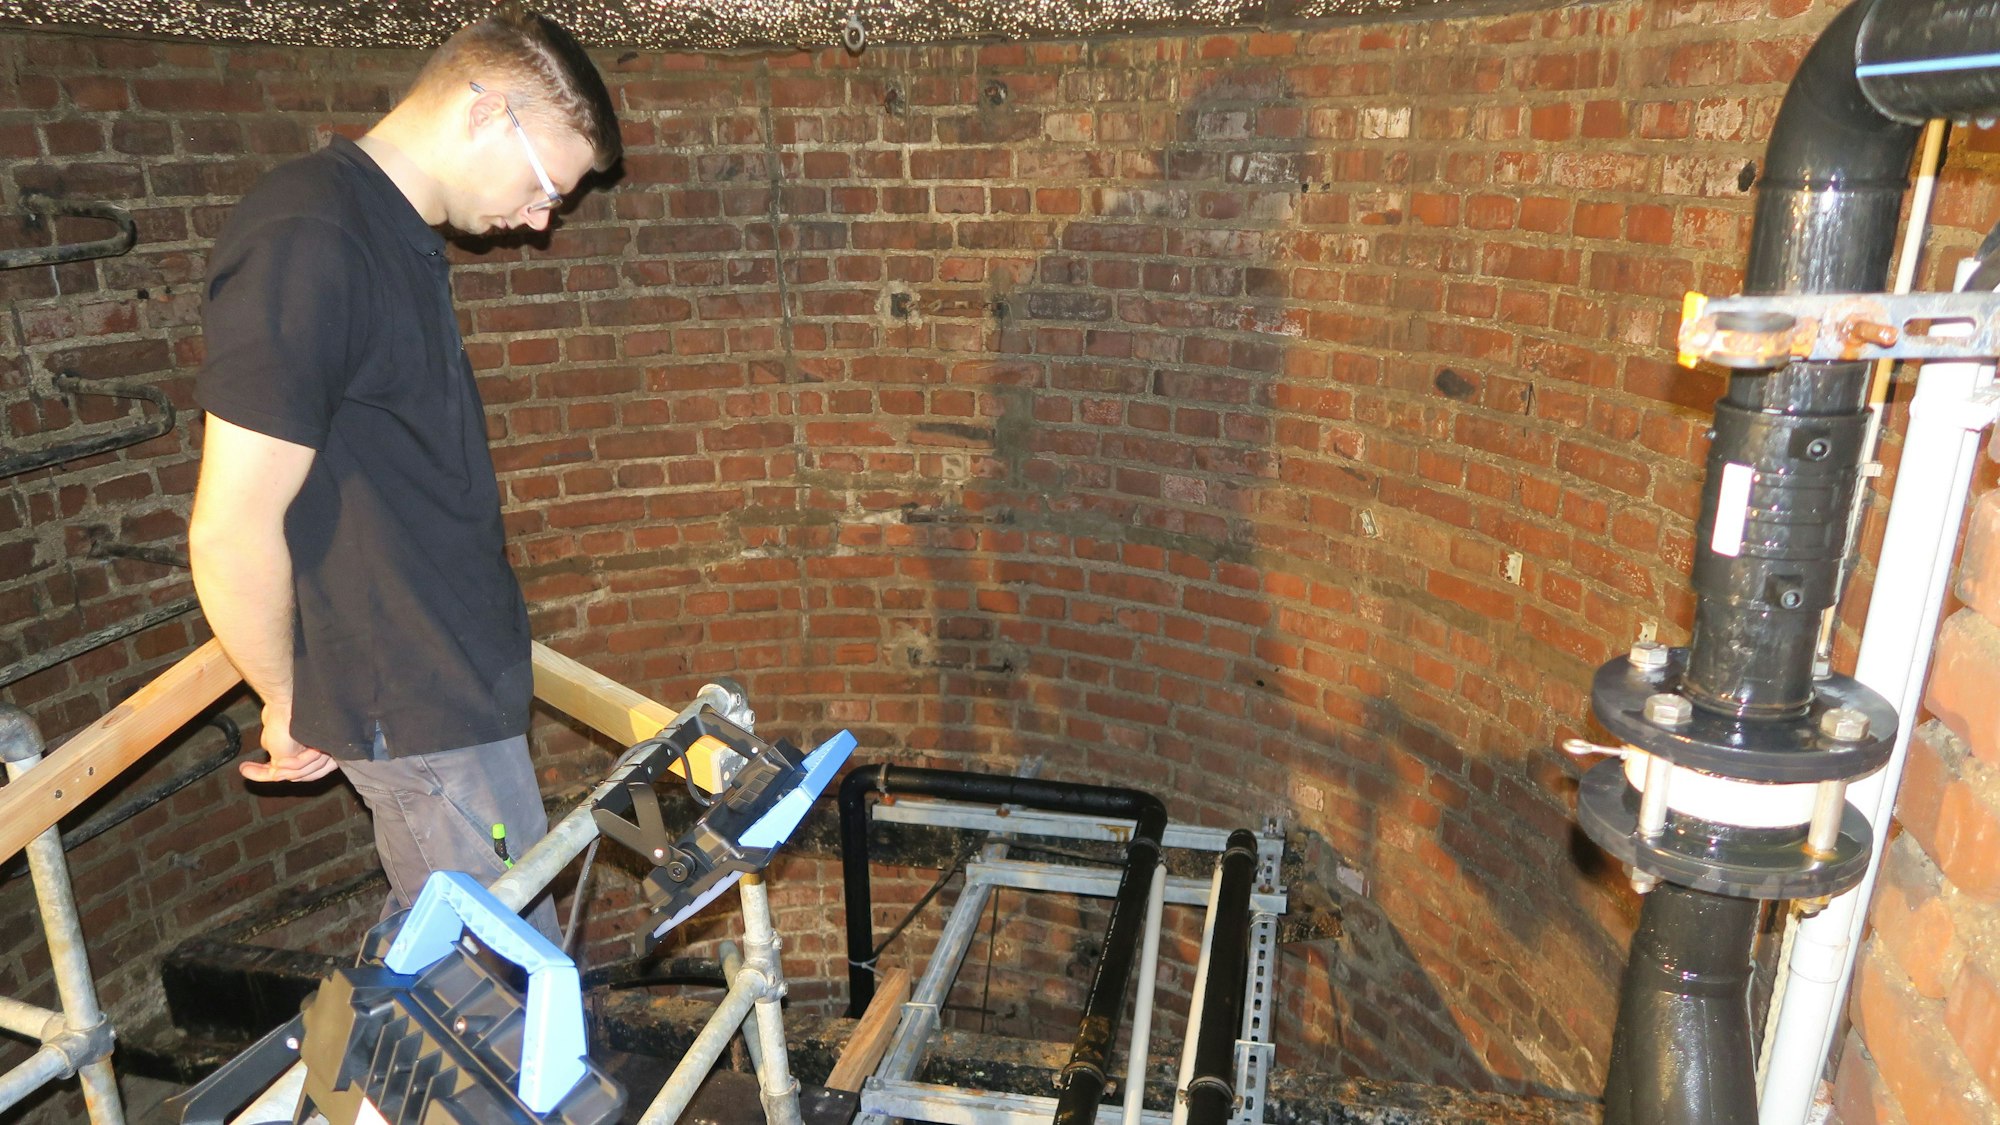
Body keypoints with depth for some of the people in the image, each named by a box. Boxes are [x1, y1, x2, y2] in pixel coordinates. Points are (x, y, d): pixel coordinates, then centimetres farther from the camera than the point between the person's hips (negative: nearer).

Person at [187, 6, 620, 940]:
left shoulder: (395, 234, 10)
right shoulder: (305, 247, -21)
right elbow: (232, 532, -22)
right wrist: (290, 707, -7)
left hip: (456, 680, 9)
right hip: (419, 711, -9)